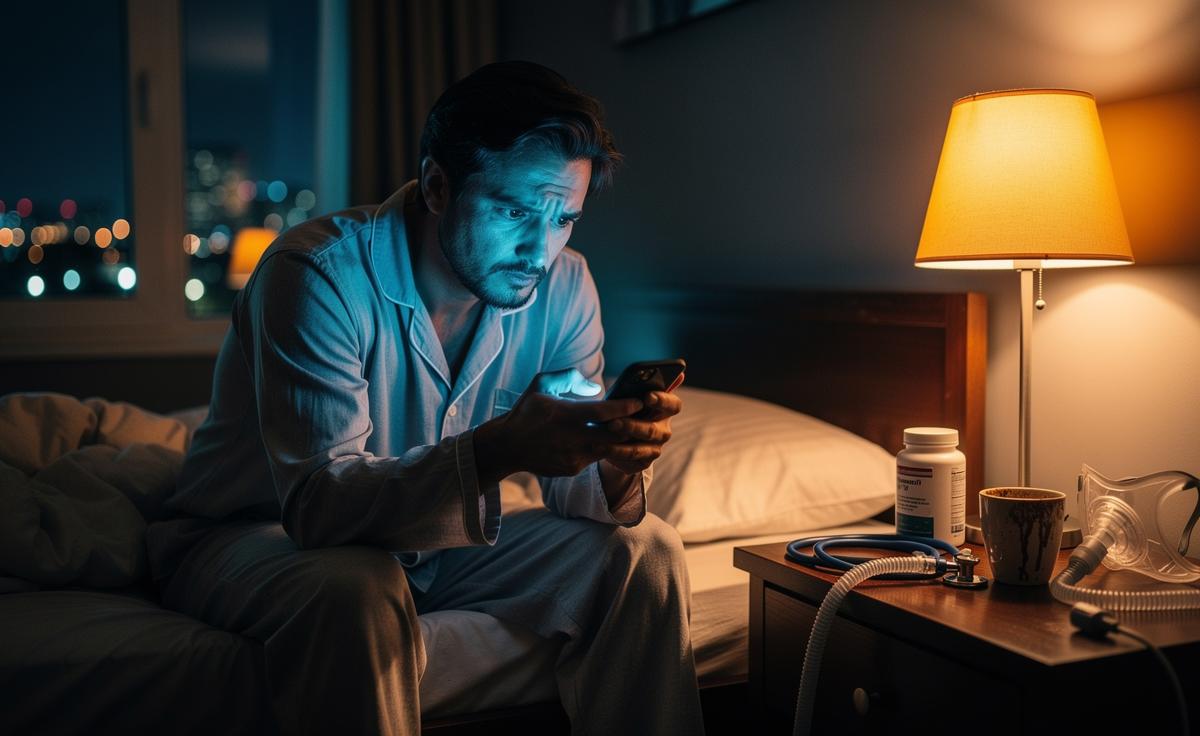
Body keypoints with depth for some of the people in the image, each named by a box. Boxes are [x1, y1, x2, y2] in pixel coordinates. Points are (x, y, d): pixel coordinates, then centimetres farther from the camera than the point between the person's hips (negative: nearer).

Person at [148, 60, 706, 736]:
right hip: (255, 541, -4)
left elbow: (573, 491, -8)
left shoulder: (564, 286, -9)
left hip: (435, 543, 5)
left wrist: (616, 463, -33)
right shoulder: (318, 274, -26)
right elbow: (318, 502, -32)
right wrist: (496, 450, -47)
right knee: (361, 592, -38)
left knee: (646, 548, -10)